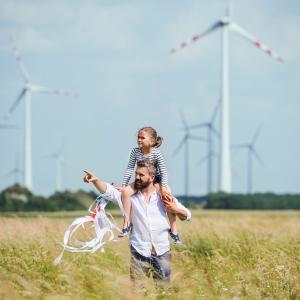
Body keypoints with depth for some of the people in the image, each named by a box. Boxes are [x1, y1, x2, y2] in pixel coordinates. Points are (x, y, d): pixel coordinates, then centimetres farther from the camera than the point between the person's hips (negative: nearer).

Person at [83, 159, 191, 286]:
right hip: (139, 252, -1)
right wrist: (95, 180, -27)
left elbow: (187, 215, 12)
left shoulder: (164, 196, 6)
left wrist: (176, 210, -8)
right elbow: (108, 191, -10)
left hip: (162, 253, 1)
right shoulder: (130, 195, 4)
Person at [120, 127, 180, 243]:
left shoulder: (157, 154, -19)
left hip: (156, 180, -3)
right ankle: (127, 223, -16)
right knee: (125, 191, -24)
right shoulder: (135, 152, -11)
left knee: (168, 198, -26)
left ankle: (173, 230, -13)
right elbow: (130, 169, -8)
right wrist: (123, 185, -12)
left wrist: (163, 188, -29)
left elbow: (163, 171, -18)